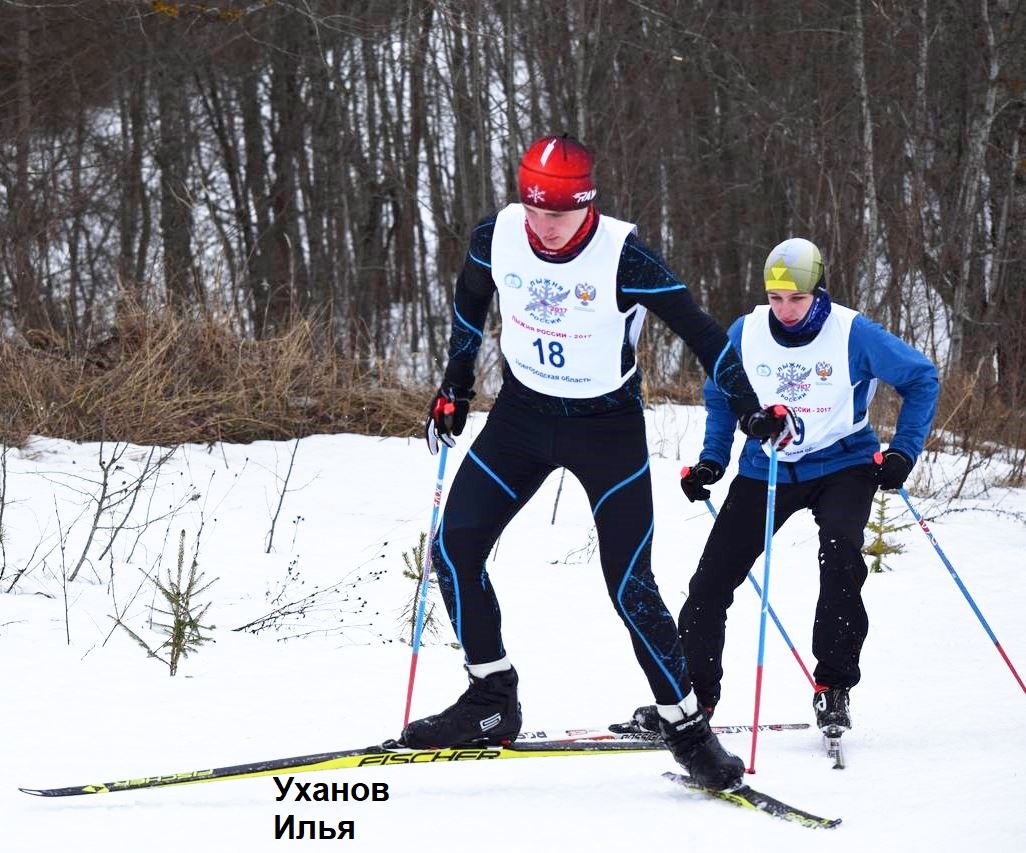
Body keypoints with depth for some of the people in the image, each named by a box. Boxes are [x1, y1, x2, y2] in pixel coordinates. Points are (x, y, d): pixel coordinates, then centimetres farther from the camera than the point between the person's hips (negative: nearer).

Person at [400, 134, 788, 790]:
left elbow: (698, 330, -17)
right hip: (522, 413, 4)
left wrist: (749, 409, -22)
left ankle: (687, 727, 4)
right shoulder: (497, 239, -12)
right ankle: (492, 702, 6)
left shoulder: (622, 256, -24)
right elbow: (470, 302, 11)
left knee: (631, 586, -10)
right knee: (454, 550, -7)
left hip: (608, 424, -4)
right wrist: (455, 388, 15)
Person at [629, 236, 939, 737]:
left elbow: (920, 378, -3)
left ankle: (833, 687, -17)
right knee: (712, 579, -1)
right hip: (766, 467, 3)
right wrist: (712, 460, -1)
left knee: (840, 554, -30)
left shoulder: (853, 334, -16)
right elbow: (720, 396, 12)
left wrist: (903, 452, -11)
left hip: (841, 465, -3)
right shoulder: (746, 334, -7)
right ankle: (692, 697, 13)